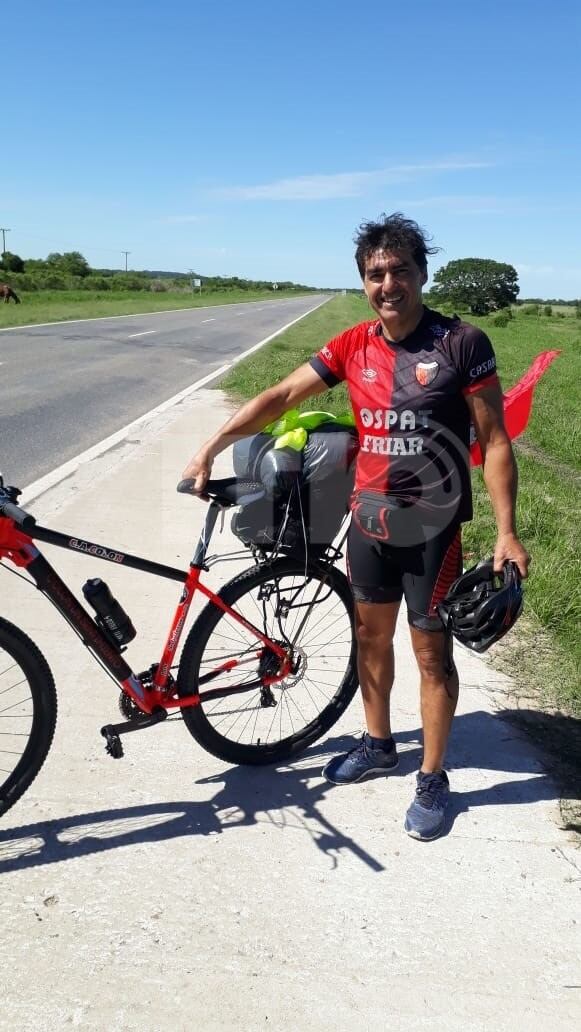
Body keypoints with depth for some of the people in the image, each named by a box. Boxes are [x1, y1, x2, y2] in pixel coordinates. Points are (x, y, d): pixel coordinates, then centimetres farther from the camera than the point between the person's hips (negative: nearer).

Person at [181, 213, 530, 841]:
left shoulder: (461, 343, -12)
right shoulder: (353, 346, 0)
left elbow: (494, 441, -10)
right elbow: (281, 396, 1)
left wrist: (506, 531, -13)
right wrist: (213, 446, -6)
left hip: (430, 526, -4)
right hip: (369, 518, 5)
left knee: (431, 653, 7)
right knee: (370, 634, 18)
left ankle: (432, 778, 25)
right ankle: (377, 745, 40)